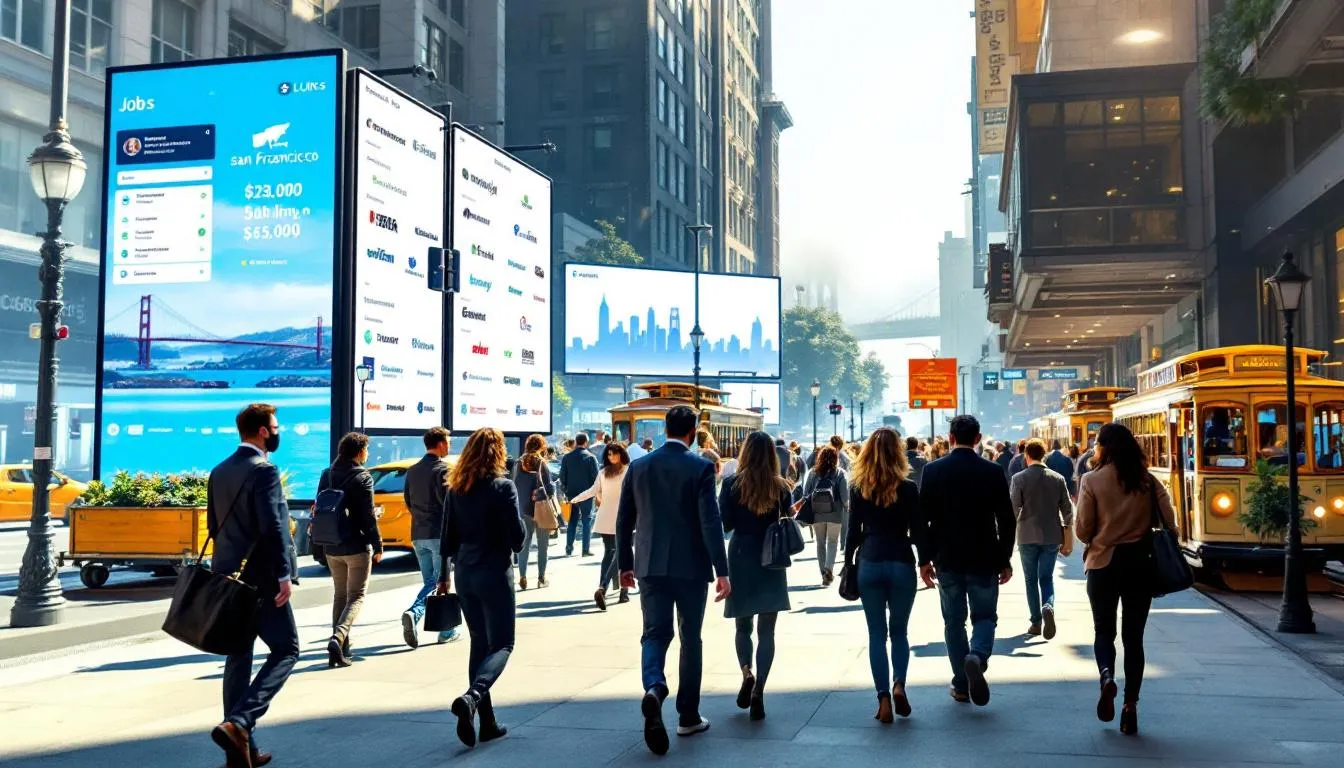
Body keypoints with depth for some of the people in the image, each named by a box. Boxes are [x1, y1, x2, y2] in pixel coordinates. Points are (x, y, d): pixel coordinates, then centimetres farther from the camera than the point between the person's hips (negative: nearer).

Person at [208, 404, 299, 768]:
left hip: (228, 576, 8)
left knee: (237, 658, 11)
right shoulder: (264, 470, -14)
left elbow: (214, 524, 16)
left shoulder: (219, 472, 12)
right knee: (285, 650, 2)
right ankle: (238, 723, -14)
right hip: (261, 577, -8)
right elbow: (272, 527, -21)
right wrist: (284, 575, -19)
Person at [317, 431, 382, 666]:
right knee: (356, 596, 1)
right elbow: (368, 517, -13)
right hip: (357, 546, -6)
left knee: (339, 595, 16)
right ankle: (338, 637, -21)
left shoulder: (327, 475, 7)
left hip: (332, 547, 6)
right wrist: (377, 546, -6)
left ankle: (341, 649, 17)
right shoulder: (363, 477, -12)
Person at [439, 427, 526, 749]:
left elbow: (448, 535, 9)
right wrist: (514, 548, 10)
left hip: (465, 573, 6)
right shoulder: (502, 486, -12)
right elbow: (517, 533, -13)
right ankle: (472, 696, -25)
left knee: (480, 643, 14)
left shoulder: (456, 488, 5)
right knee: (501, 644, 1)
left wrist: (445, 574, 17)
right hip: (494, 572, -6)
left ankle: (487, 722, 14)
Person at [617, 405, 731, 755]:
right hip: (690, 566, -2)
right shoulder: (700, 467, -8)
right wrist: (722, 571, -12)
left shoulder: (638, 466, 3)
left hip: (651, 566, 2)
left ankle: (653, 688, -25)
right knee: (690, 639, 10)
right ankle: (688, 716, 17)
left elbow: (624, 521, 7)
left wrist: (625, 563, 17)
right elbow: (710, 522, -14)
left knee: (655, 633, 5)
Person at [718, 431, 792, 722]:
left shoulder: (732, 485, -6)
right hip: (772, 563, 0)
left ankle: (747, 673, -6)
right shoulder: (782, 487, -3)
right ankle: (758, 692, -1)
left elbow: (724, 525, -5)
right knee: (766, 630, 6)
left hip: (741, 560, 0)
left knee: (743, 625, 16)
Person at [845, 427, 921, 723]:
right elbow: (917, 531, 0)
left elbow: (854, 530, 2)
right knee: (899, 631, 15)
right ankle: (898, 684, -5)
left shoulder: (858, 488, -1)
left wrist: (848, 561, 13)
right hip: (902, 564, 0)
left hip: (869, 564, 1)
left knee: (876, 633, 7)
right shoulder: (908, 488, -4)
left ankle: (884, 698, 2)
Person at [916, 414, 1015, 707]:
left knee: (954, 620, 12)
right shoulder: (992, 472, -6)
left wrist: (925, 558, 4)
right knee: (985, 616, 12)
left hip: (947, 560, 1)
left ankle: (961, 684, 14)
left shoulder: (933, 470, -4)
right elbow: (1006, 520, -3)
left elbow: (923, 518, -4)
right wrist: (1005, 560, 6)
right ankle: (978, 656, -16)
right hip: (984, 560, -1)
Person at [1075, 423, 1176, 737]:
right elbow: (1169, 522, -1)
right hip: (1140, 563, 2)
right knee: (1133, 636, 9)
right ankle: (1130, 705, 6)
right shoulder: (1148, 480, 0)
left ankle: (1106, 677, -16)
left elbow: (1082, 530, -6)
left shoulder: (1092, 480, -8)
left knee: (1104, 631, 12)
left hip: (1104, 563, -2)